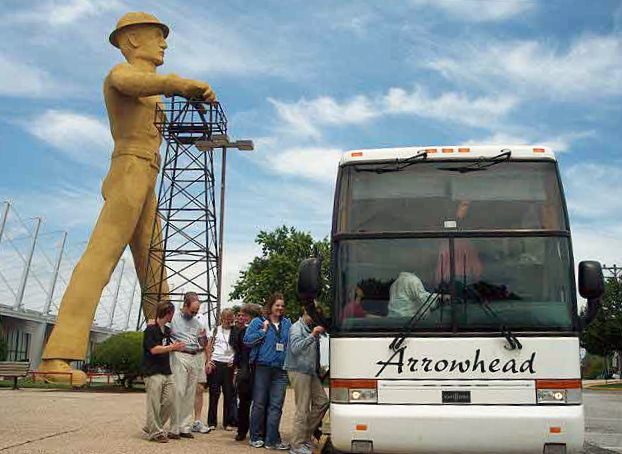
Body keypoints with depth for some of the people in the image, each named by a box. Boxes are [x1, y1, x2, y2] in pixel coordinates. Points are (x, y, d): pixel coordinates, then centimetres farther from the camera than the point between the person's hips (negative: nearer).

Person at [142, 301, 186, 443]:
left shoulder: (167, 330, 16)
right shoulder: (150, 329, -8)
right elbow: (154, 349, -15)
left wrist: (176, 347, 10)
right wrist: (172, 347, -14)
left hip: (167, 371, 8)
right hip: (153, 372, -8)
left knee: (169, 401, 5)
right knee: (154, 403, -5)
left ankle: (150, 427, 19)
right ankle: (155, 432, 4)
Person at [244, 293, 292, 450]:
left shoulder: (287, 323, 14)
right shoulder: (258, 322, 5)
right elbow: (247, 340, -2)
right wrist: (263, 331, -8)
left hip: (280, 370, 3)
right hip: (262, 367, -3)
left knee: (276, 406, 1)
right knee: (259, 404, 3)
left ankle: (272, 440, 4)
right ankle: (255, 437, 13)